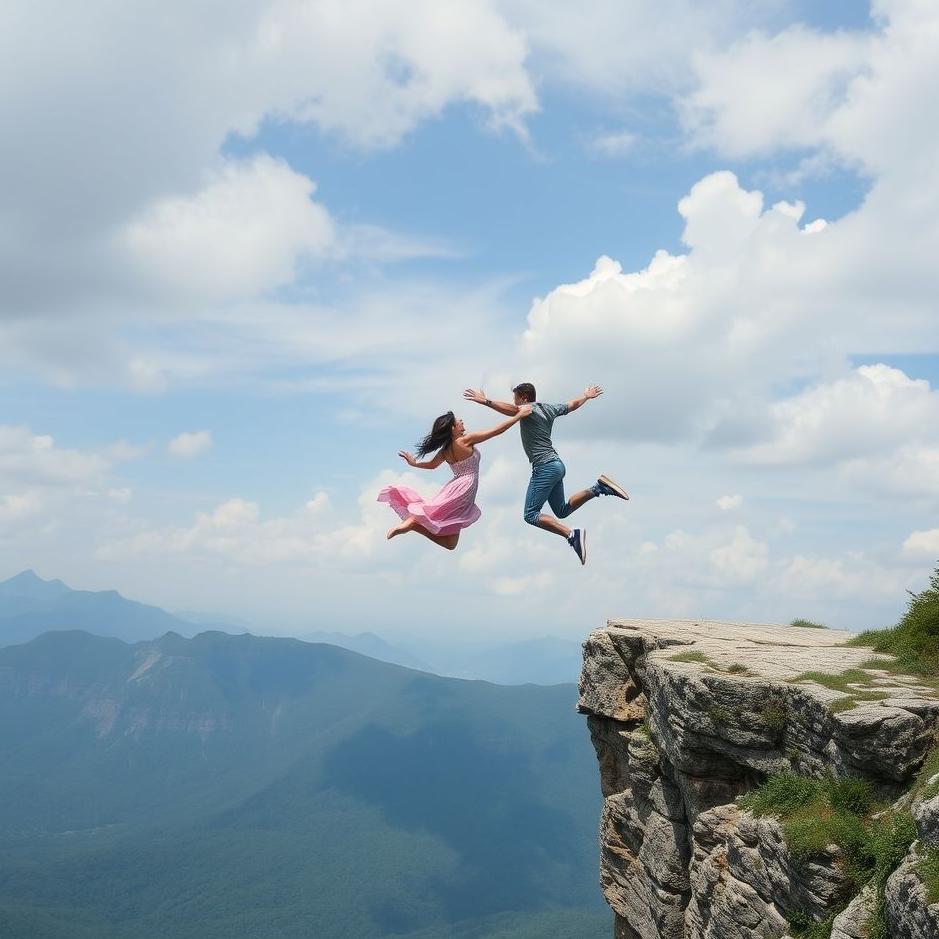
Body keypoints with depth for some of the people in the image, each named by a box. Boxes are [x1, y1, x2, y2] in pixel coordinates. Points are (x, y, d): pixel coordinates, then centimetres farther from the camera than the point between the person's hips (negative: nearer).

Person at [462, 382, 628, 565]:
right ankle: (599, 487, 11)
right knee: (562, 511, 21)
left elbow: (513, 409, -33)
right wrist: (587, 396, 50)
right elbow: (573, 404, 31)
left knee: (531, 515, -13)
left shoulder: (529, 410, -10)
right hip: (556, 464, 9)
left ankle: (572, 535, -24)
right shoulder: (549, 409, 14)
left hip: (544, 467, -9)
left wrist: (486, 401, -39)